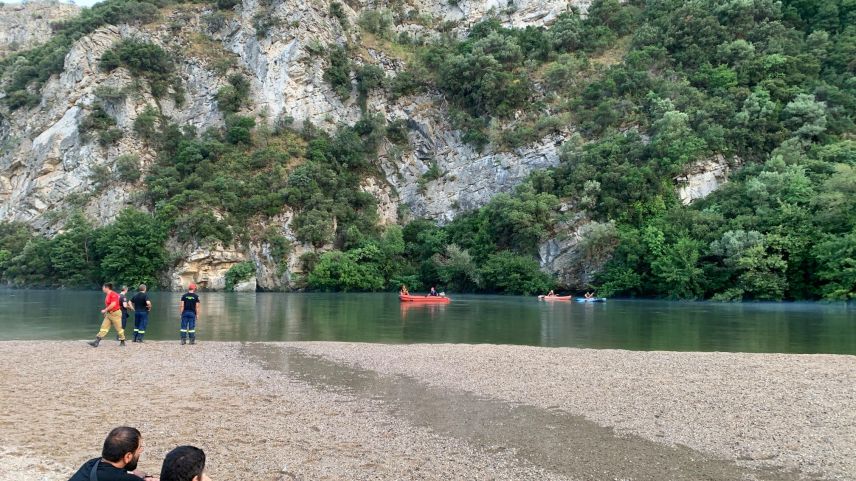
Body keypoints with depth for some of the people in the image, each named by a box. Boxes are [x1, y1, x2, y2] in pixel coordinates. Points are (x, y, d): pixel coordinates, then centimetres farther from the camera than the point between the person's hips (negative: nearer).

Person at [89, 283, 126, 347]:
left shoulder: (113, 294, -16)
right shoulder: (108, 295, 13)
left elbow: (113, 304, -24)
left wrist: (105, 310, -18)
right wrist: (106, 312, 14)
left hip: (115, 313, -9)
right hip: (109, 314, 9)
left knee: (119, 328, 1)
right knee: (104, 327, 2)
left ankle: (122, 342, 13)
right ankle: (97, 342, -3)